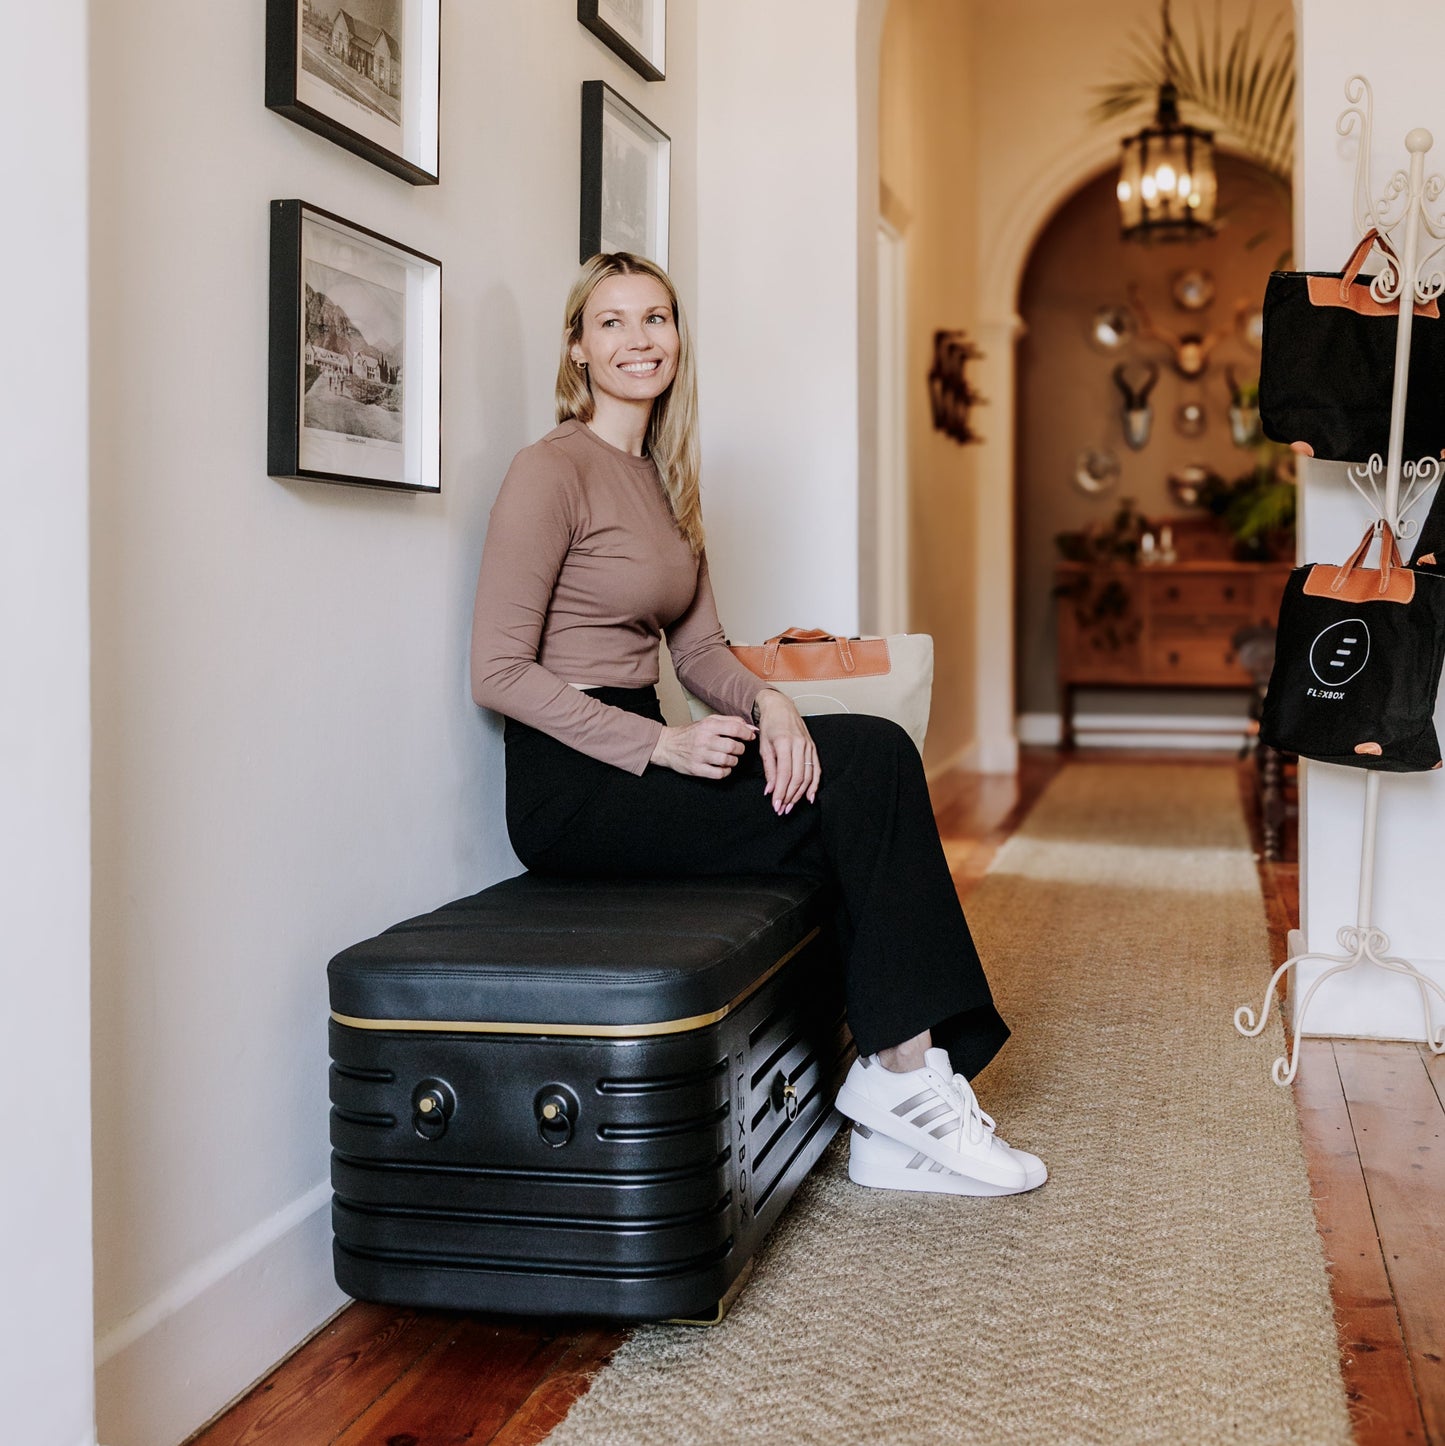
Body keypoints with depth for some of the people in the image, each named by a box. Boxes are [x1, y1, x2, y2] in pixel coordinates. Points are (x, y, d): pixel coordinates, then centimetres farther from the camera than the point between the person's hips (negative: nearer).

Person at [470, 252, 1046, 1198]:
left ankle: (899, 1096, -15)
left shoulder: (664, 479, 17)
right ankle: (903, 1078, -8)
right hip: (569, 783, -7)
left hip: (642, 755, 7)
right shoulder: (552, 472, -9)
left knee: (878, 751, -15)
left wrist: (766, 703, -7)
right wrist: (662, 744, -20)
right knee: (862, 802, -18)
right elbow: (499, 673, -14)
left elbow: (699, 646, 16)